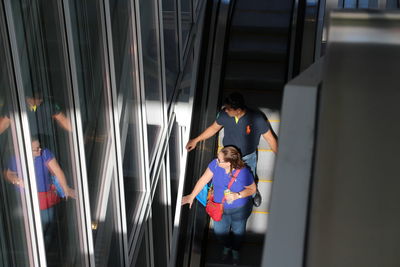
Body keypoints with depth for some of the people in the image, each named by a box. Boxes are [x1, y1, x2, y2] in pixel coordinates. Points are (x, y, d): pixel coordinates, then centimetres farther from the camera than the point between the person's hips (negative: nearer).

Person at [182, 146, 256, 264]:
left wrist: (238, 195, -34)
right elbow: (203, 180, -12)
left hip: (239, 209, -3)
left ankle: (235, 250, 56)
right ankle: (226, 246, 57)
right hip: (220, 207, 3)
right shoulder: (215, 164, -25)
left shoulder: (243, 173, -34)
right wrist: (191, 196, -7)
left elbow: (252, 189, -17)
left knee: (238, 231, 22)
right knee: (219, 231, 21)